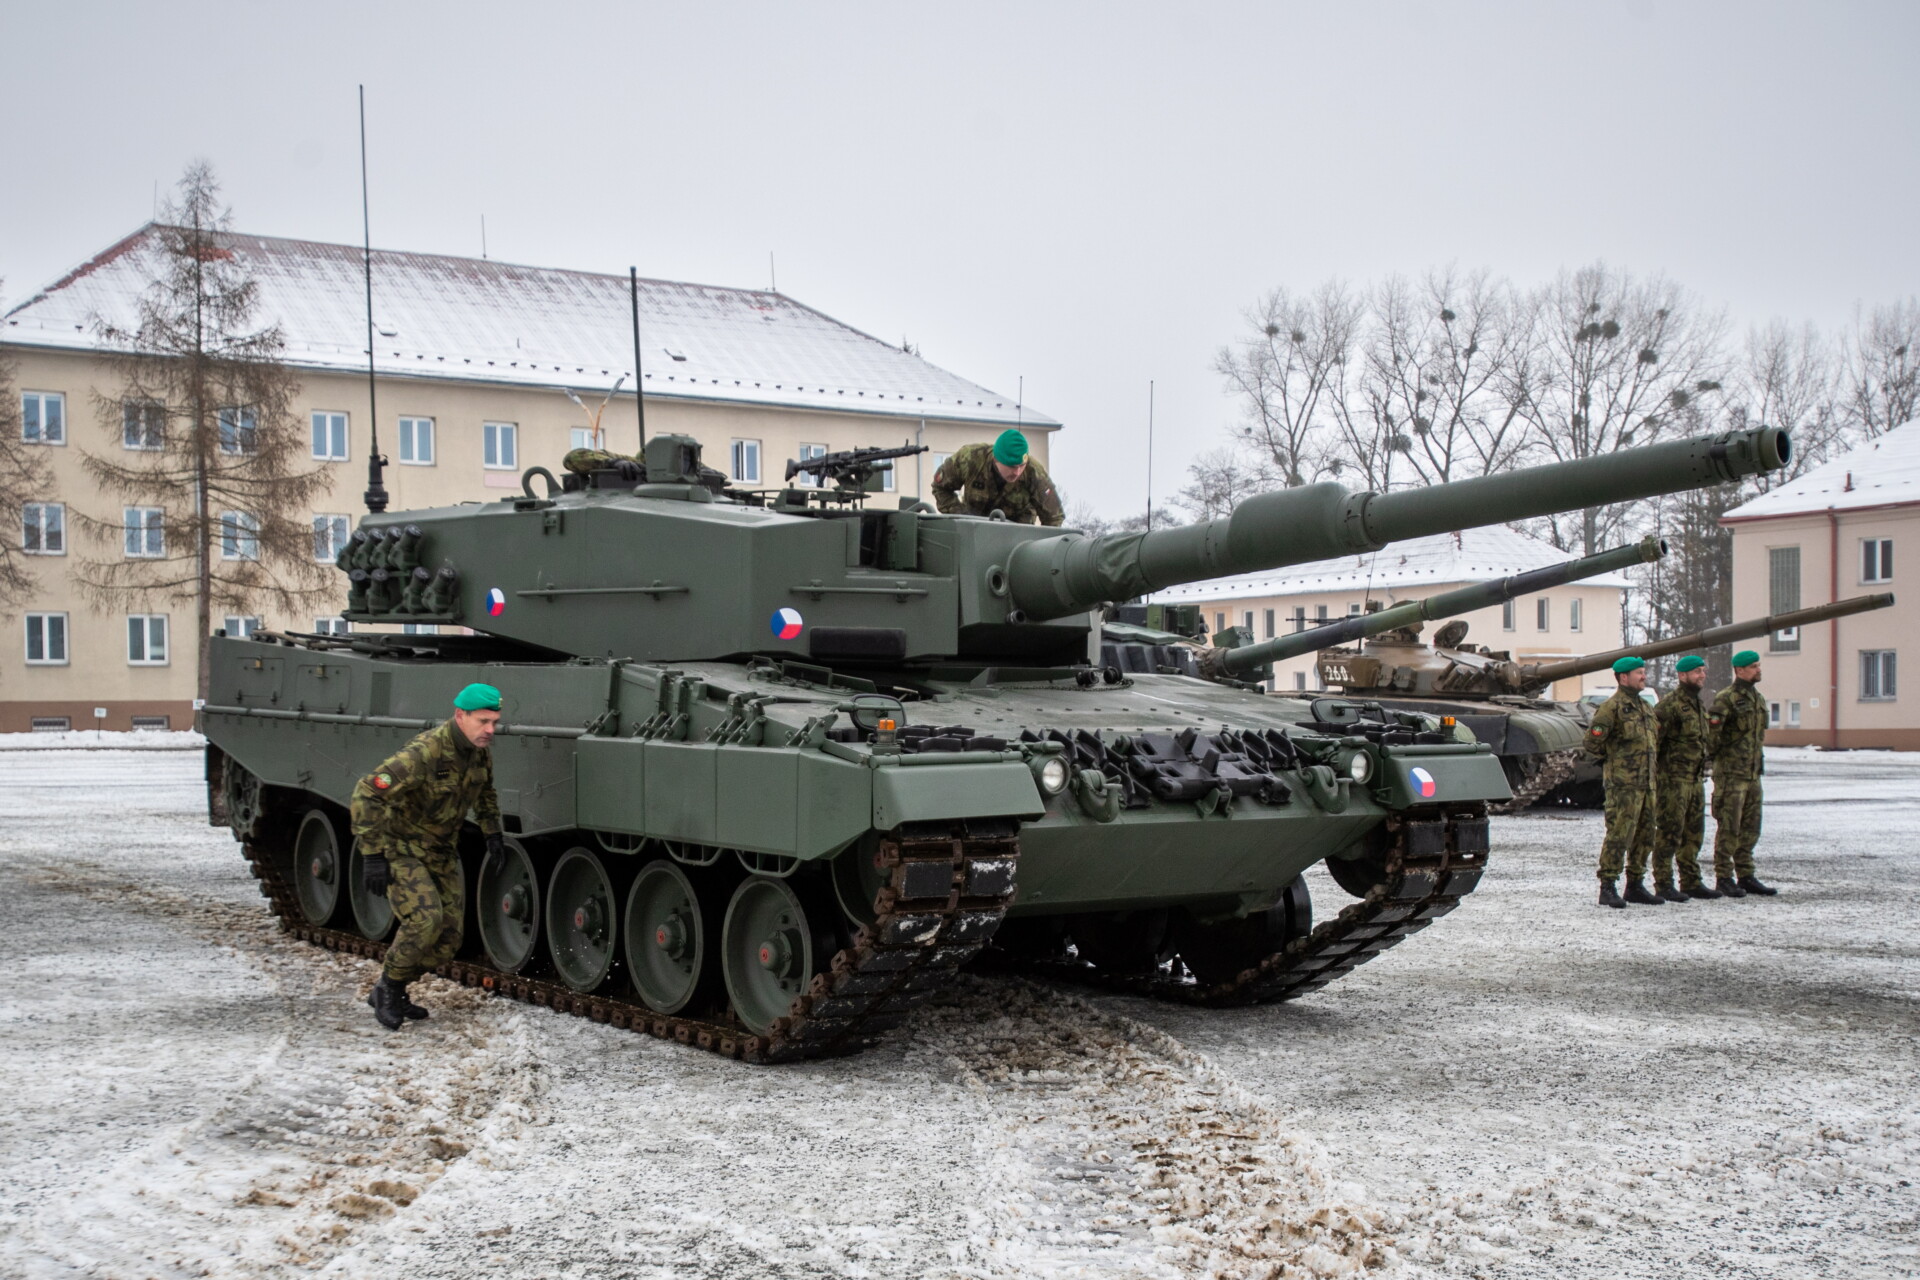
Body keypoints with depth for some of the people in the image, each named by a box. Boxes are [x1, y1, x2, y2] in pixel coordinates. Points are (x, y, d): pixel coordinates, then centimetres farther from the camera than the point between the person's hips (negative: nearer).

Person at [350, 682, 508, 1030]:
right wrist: (372, 855, -30)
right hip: (399, 847, -8)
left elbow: (485, 791, 21)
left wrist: (493, 832, 13)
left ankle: (390, 994, 21)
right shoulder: (424, 753, -29)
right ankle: (388, 989, -4)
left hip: (441, 853, 8)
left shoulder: (480, 751, -4)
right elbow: (367, 794, -29)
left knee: (447, 940, 2)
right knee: (425, 918, -27)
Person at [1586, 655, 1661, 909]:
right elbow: (1592, 742, -13)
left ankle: (1635, 886, 19)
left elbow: (1655, 739, 30)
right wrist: (1611, 760, 0)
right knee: (1618, 835, -10)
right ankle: (1607, 889, -6)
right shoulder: (1612, 707, -10)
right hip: (1623, 783, -8)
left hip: (1646, 783, 8)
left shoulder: (1645, 708, 17)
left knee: (1645, 836, 10)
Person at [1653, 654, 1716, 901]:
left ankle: (1691, 882, 18)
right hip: (1673, 778, -9)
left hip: (1695, 778, 9)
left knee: (1693, 832, 11)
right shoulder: (1669, 704, -14)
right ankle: (1663, 884, 1)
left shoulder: (1699, 704, 15)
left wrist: (1702, 772, 21)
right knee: (1669, 832, -5)